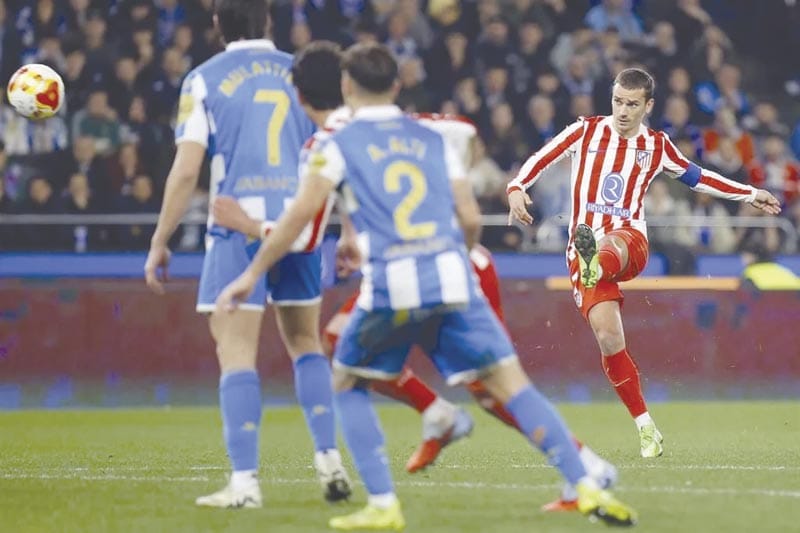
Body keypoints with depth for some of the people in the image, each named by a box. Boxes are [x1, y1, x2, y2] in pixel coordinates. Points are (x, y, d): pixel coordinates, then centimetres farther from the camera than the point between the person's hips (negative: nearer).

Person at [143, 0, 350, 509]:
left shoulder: (203, 81, 2)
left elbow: (187, 169, -5)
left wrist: (160, 243, 1)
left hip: (239, 226, -3)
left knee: (237, 352, -2)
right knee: (306, 342, 19)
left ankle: (245, 481, -9)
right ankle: (330, 459, 11)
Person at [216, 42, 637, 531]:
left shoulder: (339, 147, 8)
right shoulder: (433, 141, 16)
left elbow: (299, 217, 2)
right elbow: (471, 220, 11)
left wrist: (252, 275, 10)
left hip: (390, 288, -2)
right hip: (451, 279, 2)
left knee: (348, 385, 18)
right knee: (512, 384, 4)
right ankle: (587, 487, -6)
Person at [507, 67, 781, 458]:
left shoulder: (657, 146, 12)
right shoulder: (586, 131, 6)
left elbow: (696, 177, 26)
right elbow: (540, 159, 4)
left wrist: (750, 195, 27)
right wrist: (517, 188, -15)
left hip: (630, 242, 0)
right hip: (585, 248, 0)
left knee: (610, 244, -40)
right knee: (609, 337, -14)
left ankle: (596, 267, -77)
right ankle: (646, 428, -5)